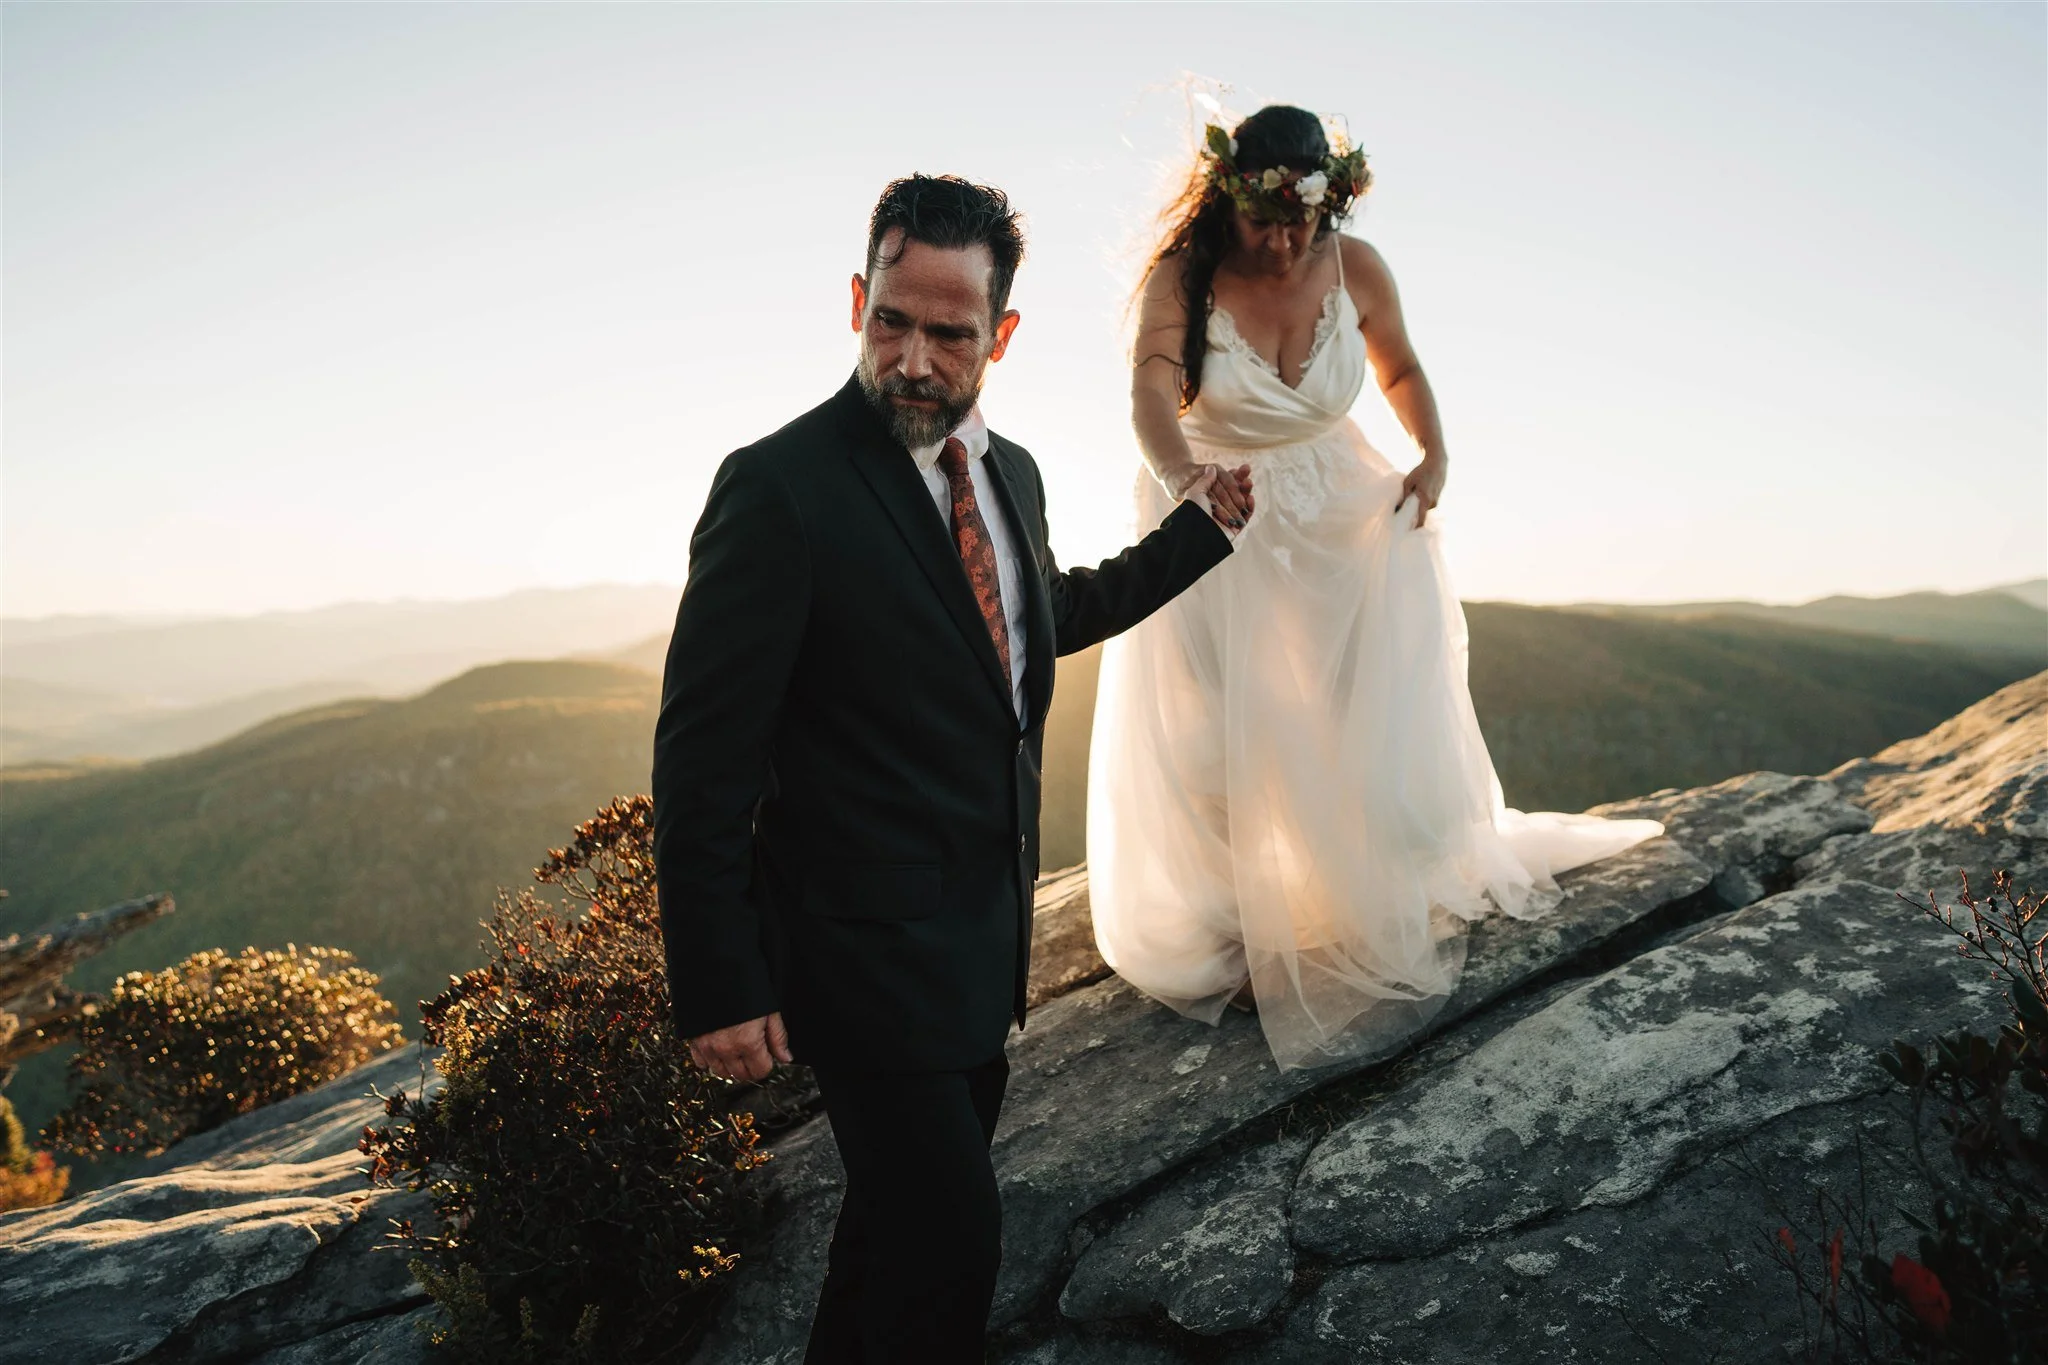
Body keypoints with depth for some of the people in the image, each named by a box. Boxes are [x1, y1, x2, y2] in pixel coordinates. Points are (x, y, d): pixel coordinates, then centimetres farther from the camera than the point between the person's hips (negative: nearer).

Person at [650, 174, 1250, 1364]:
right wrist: (718, 988, -17)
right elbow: (702, 758, -18)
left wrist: (1200, 529, 20)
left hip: (985, 931, 8)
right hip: (867, 947, -8)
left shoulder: (1010, 470, 4)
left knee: (908, 1207, 24)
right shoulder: (780, 489, -19)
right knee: (953, 1241, -2)